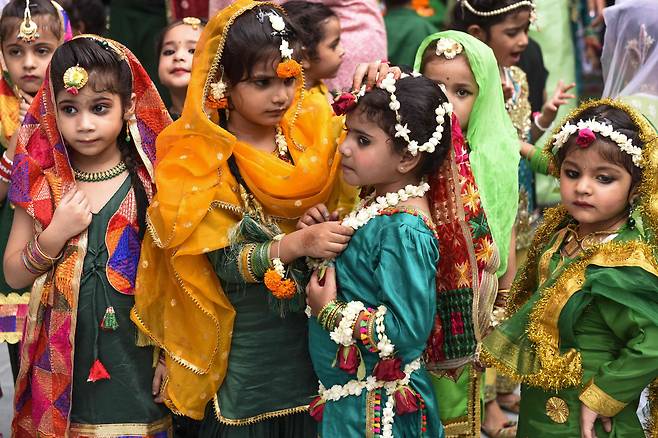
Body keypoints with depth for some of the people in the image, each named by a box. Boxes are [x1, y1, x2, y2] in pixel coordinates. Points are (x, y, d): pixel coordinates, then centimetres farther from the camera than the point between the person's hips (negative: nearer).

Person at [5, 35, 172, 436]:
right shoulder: (42, 185, -1)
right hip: (61, 363, 2)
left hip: (135, 356, -1)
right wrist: (55, 235, -14)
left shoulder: (151, 184, -6)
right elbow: (14, 275, 1)